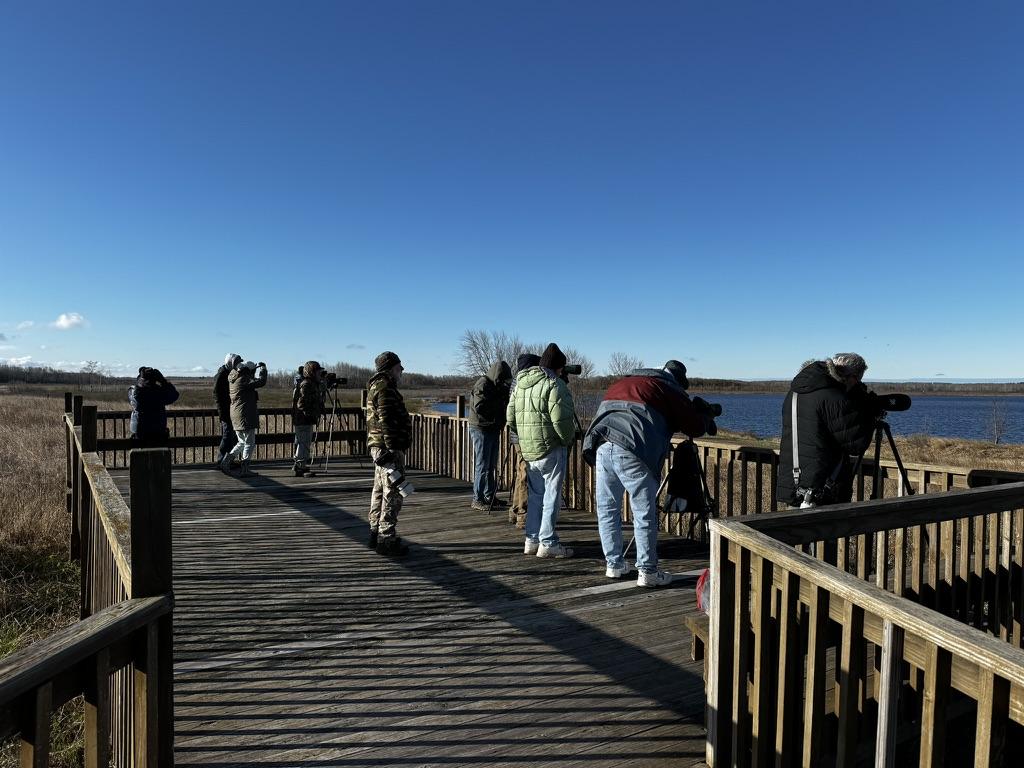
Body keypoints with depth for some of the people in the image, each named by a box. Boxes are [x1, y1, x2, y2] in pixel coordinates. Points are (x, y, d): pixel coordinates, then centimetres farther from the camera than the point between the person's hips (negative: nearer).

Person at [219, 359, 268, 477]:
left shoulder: (232, 379, 11)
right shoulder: (244, 381, -17)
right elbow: (261, 381, -24)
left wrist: (257, 367, 20)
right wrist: (262, 368, -8)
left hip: (236, 415, 9)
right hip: (246, 416, -9)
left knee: (242, 442, 23)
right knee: (250, 444, 0)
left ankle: (226, 460, 15)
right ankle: (244, 470, 2)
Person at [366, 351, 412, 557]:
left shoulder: (375, 386, 19)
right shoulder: (385, 387, -14)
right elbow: (386, 420, -22)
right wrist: (392, 448, -24)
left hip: (378, 447, 11)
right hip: (388, 447, -11)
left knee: (380, 491, 16)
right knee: (392, 493, -8)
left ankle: (376, 533, 25)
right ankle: (386, 540, -5)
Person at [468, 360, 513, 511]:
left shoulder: (496, 386, 15)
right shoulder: (483, 385, -14)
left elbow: (500, 406, 21)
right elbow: (479, 408, -23)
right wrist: (496, 418, -16)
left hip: (493, 429, 9)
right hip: (481, 429, -9)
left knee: (491, 465, 13)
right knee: (482, 466, -5)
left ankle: (489, 496, 22)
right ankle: (477, 499, 2)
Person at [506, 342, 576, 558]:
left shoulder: (521, 384, 13)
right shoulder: (555, 384, -12)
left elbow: (511, 418, 15)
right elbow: (561, 419, -20)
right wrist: (569, 439, -3)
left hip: (528, 450, 8)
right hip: (551, 449, -7)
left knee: (535, 495, 16)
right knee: (551, 497, 1)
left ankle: (531, 540, 21)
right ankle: (548, 543, 5)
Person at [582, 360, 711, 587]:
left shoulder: (624, 381, 29)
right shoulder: (671, 389, 12)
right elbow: (696, 428, 13)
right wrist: (706, 417, 36)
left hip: (600, 446, 6)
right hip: (631, 451, -6)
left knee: (607, 509, 16)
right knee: (644, 514, 5)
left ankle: (614, 565, 26)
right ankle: (648, 572, 12)